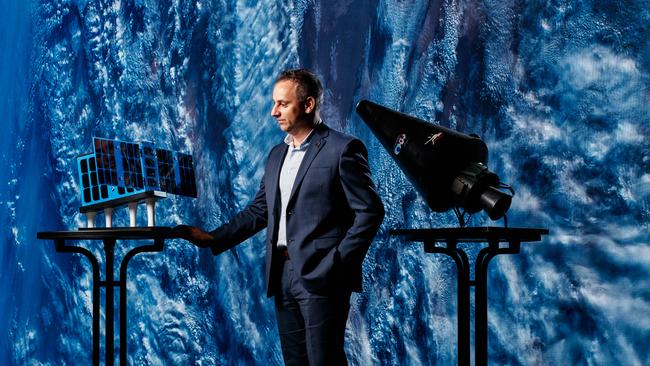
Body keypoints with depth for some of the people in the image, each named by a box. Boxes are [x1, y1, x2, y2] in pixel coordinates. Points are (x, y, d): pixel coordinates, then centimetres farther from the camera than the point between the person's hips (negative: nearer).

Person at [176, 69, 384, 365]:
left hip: (320, 275, -7)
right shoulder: (277, 155, 17)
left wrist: (338, 264, -13)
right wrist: (213, 238, 6)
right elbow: (259, 211, 17)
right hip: (282, 274, 7)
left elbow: (369, 211, -9)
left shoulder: (342, 149, -6)